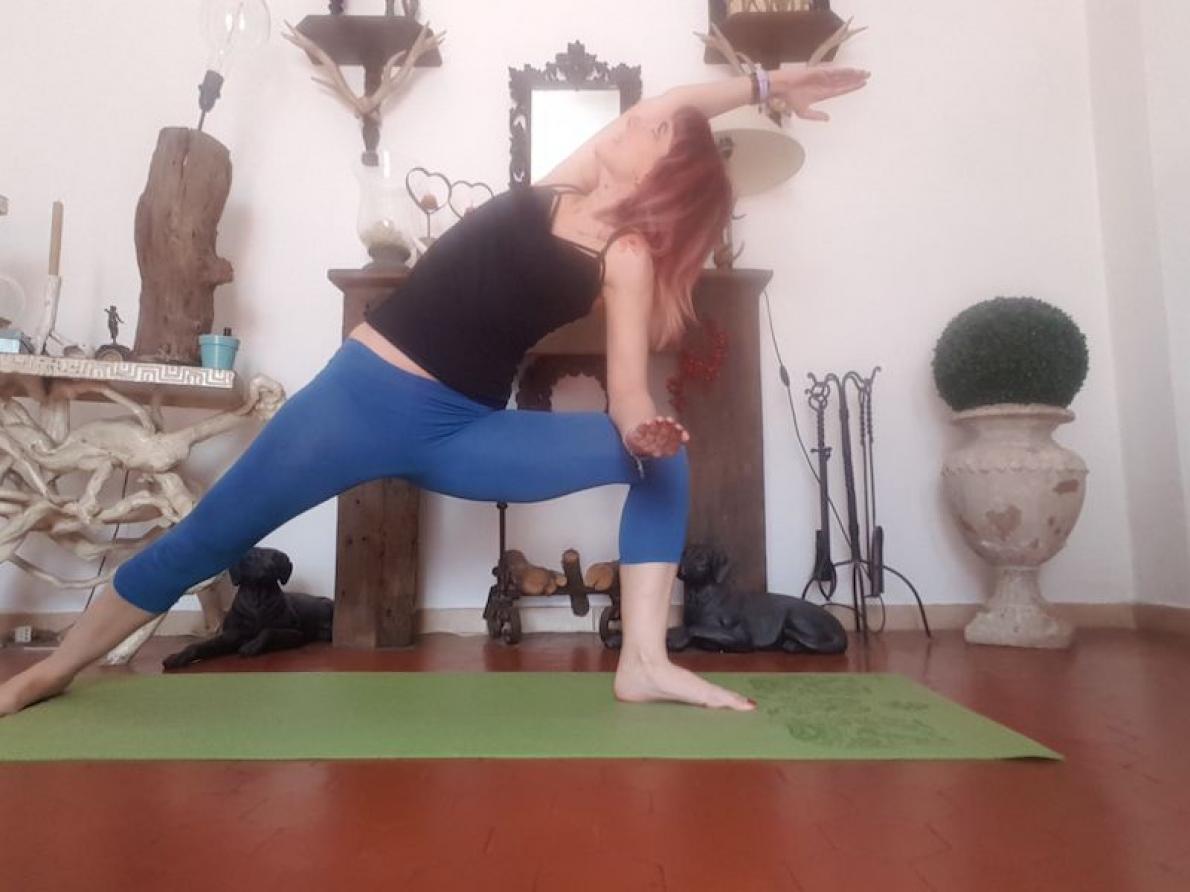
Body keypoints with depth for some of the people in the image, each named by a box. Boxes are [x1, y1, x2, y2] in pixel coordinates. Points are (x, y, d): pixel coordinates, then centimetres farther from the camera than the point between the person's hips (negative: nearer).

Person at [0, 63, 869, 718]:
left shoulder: (629, 256, -2)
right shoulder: (567, 181, 5)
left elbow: (631, 394, -13)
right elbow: (669, 104, 15)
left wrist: (645, 428, -35)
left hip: (465, 433, -1)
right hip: (365, 389, 1)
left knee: (666, 459, -12)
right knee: (206, 540, 3)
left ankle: (643, 661, -15)